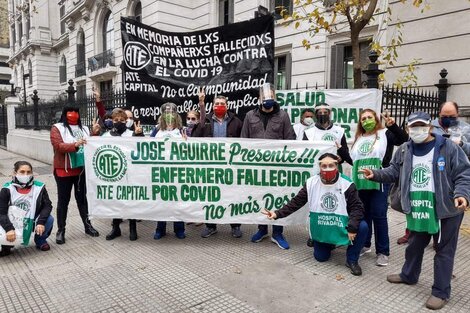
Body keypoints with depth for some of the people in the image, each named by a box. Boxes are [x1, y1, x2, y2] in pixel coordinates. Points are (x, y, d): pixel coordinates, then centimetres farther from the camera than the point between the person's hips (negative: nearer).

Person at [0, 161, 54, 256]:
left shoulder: (39, 187, -11)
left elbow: (47, 206, -10)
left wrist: (41, 222, -27)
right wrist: (9, 228, -31)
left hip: (31, 223, 1)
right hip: (13, 224, 0)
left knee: (49, 219, -27)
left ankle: (40, 241, 5)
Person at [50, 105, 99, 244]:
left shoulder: (84, 128, 13)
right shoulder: (57, 128, -2)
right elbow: (58, 146, -16)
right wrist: (75, 145, -31)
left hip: (82, 169, 4)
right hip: (64, 170, -4)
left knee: (82, 198, 14)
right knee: (63, 200, 4)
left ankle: (87, 225, 23)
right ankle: (61, 230, 13)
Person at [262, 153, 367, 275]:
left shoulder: (347, 184, -17)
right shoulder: (311, 183, -12)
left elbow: (357, 207, -15)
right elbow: (296, 202, -9)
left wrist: (352, 228, -29)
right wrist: (277, 214, -18)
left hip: (341, 227, -1)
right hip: (321, 230, 2)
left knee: (362, 227, -27)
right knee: (320, 257, 4)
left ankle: (352, 260, -4)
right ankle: (329, 244, 42)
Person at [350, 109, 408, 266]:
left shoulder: (385, 134, 2)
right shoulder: (358, 139, 17)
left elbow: (404, 139, -16)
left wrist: (393, 126, -31)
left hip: (379, 182, -5)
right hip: (361, 183, 5)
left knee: (379, 215, -4)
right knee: (363, 214, 13)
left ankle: (383, 251, 6)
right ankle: (364, 244, 27)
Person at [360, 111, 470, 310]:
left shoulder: (448, 148, -9)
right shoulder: (404, 151, 5)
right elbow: (394, 172, 11)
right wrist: (375, 174, -5)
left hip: (445, 210, -4)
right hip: (416, 209, 5)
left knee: (444, 251, 8)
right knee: (414, 245, 21)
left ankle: (441, 291, 21)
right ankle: (408, 275, 42)